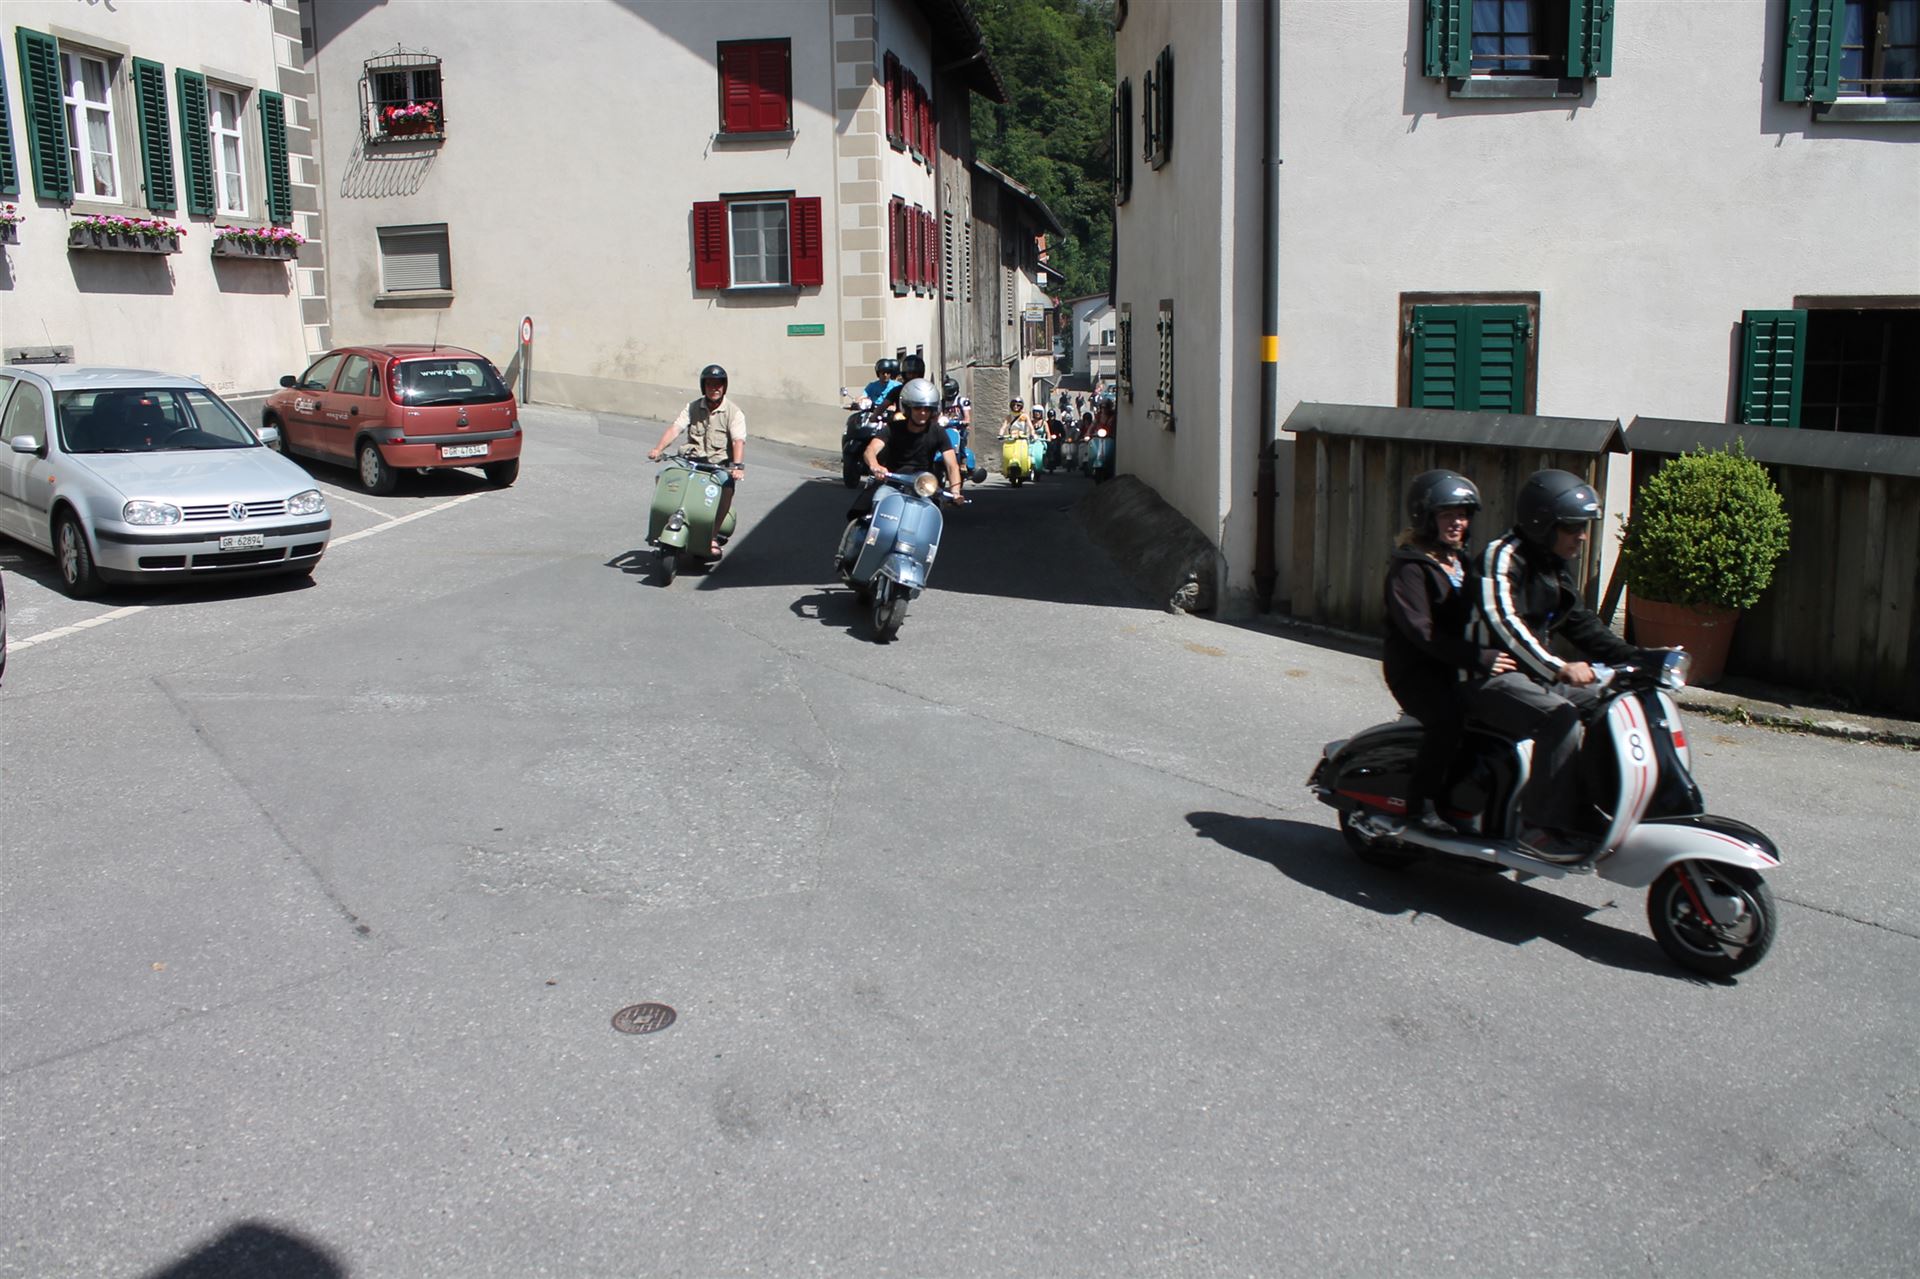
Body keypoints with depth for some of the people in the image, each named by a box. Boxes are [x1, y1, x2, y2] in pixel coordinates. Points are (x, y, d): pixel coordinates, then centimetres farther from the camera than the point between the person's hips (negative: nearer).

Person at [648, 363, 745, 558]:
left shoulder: (734, 412, -1)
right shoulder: (693, 408, 11)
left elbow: (738, 440, -15)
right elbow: (675, 427, -2)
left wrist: (737, 465, -33)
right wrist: (658, 448, -20)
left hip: (721, 464, -3)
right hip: (692, 460, 4)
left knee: (727, 487, -33)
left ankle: (713, 536, -24)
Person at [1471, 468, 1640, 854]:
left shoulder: (1556, 566, 15)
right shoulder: (1503, 557, -15)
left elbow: (1580, 623, 20)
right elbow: (1503, 621, -29)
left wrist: (1632, 657, 6)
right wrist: (1559, 668, -39)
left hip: (1535, 673, 9)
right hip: (1493, 676, -9)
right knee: (1560, 718, -31)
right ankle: (1546, 826, -27)